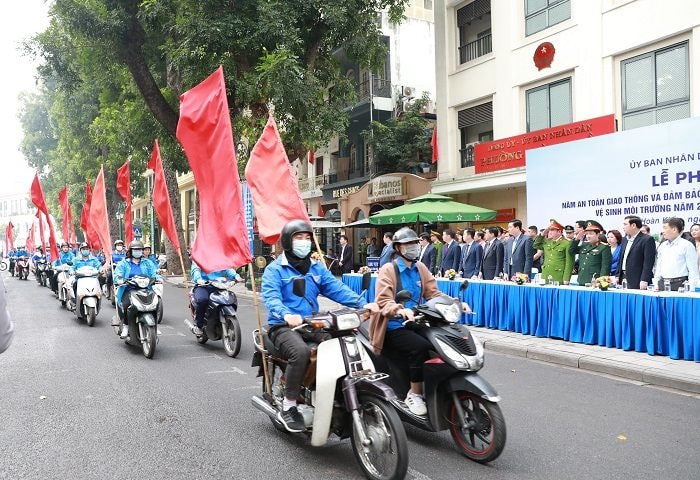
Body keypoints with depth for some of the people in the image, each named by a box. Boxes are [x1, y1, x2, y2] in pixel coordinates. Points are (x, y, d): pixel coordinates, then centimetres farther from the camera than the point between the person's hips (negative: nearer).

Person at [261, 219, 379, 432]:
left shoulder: (317, 268, 15)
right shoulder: (275, 269, -2)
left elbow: (337, 289, 2)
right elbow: (270, 297, -18)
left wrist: (362, 303, -15)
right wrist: (286, 315, -41)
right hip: (284, 326, -5)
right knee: (301, 352, -35)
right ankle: (288, 407, -18)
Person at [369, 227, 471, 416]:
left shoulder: (421, 268, 13)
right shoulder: (387, 270, -5)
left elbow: (434, 293, 8)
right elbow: (383, 301, -17)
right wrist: (400, 310, -38)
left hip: (414, 323, 6)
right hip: (393, 326, -5)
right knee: (420, 347, -31)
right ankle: (414, 394, -14)